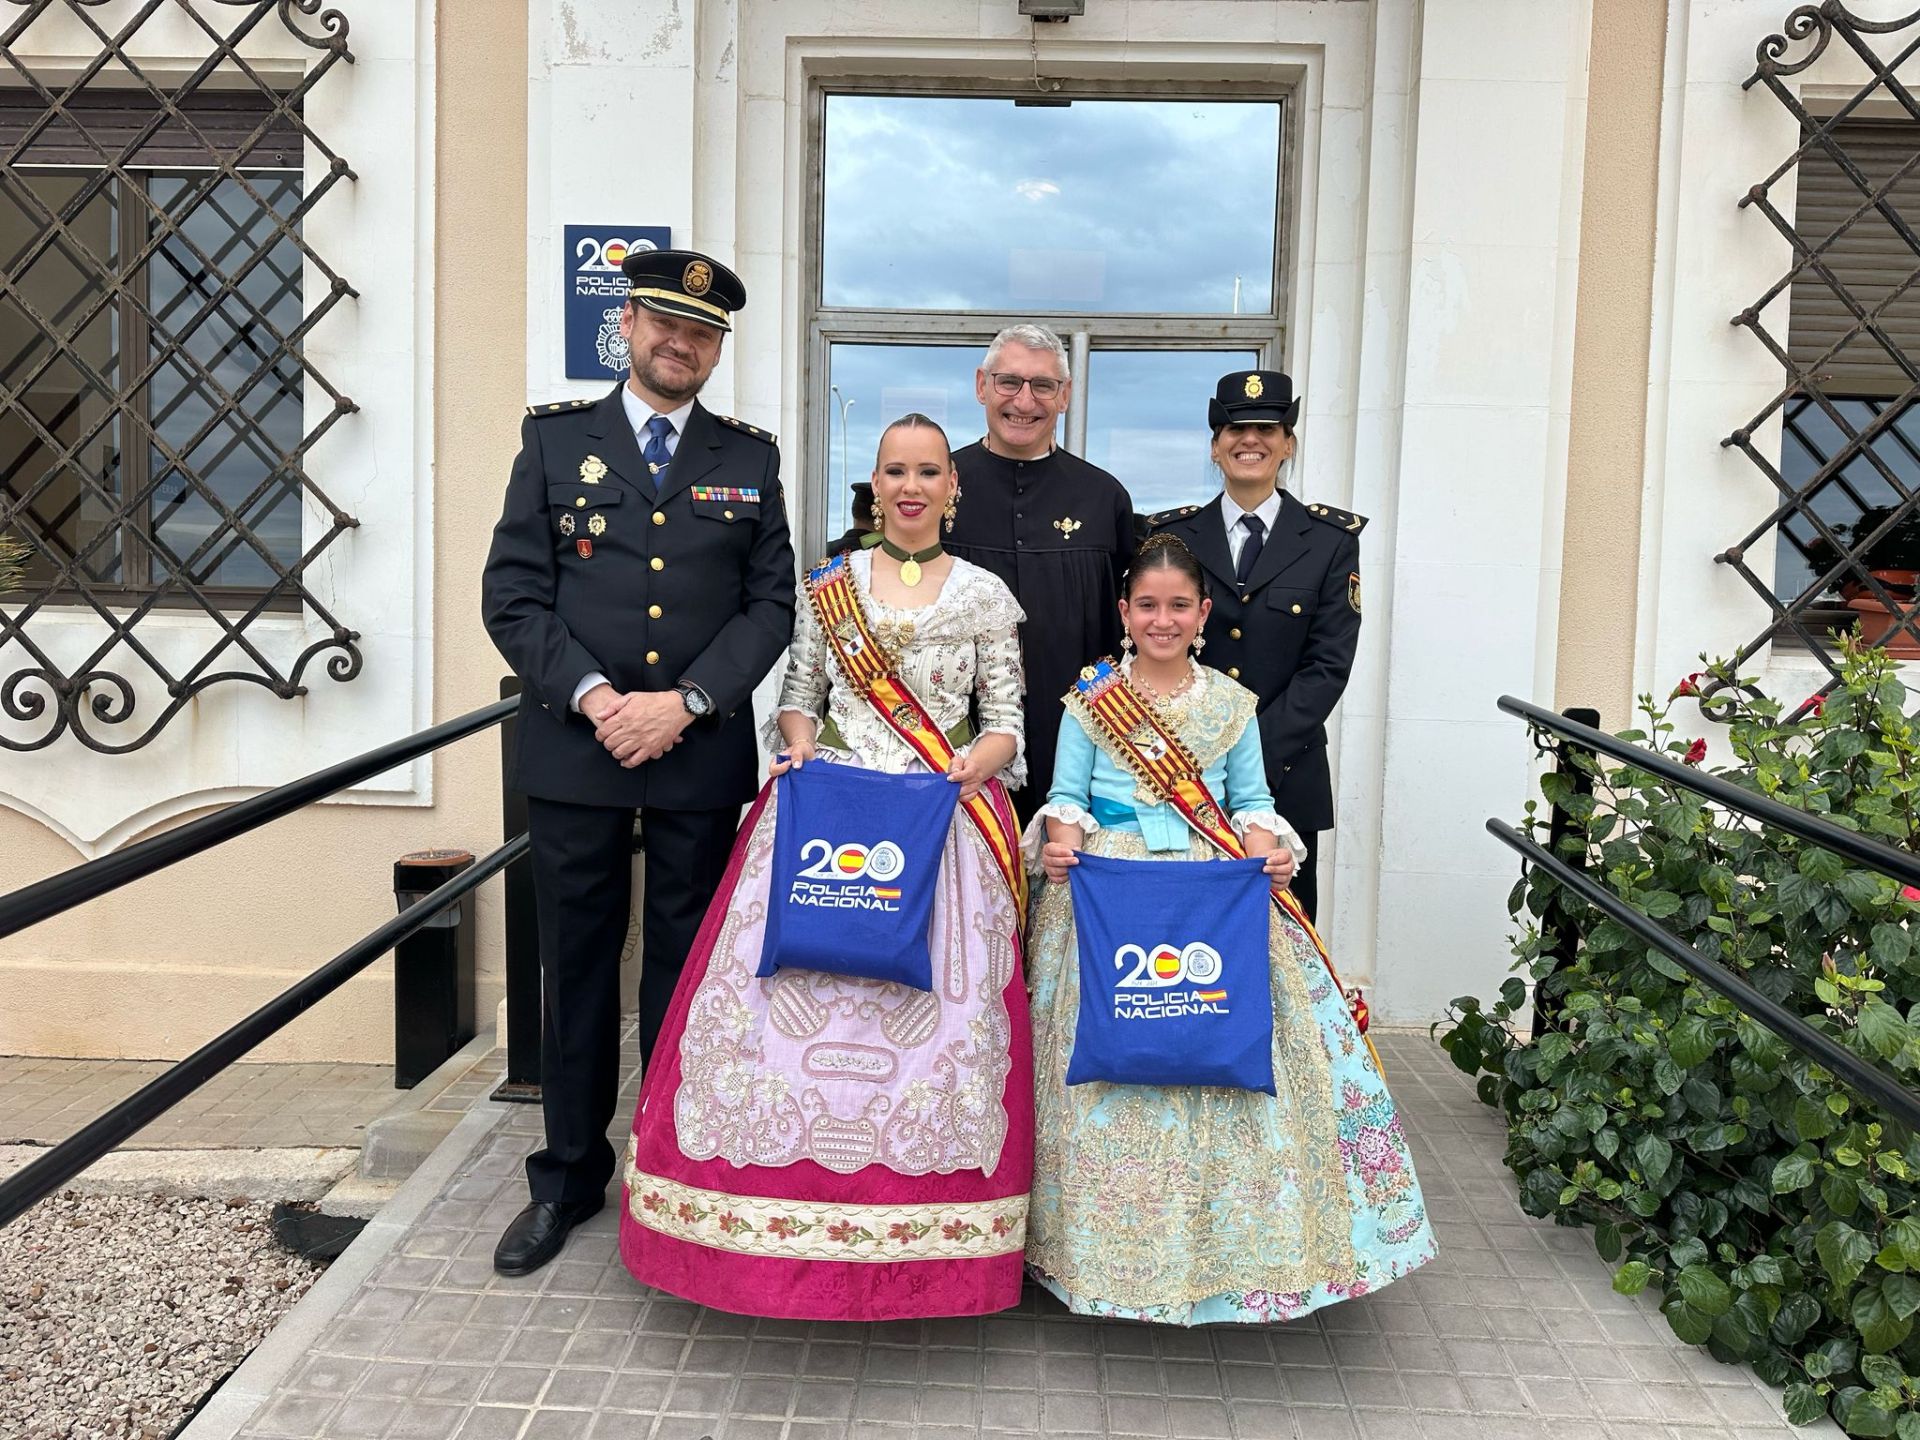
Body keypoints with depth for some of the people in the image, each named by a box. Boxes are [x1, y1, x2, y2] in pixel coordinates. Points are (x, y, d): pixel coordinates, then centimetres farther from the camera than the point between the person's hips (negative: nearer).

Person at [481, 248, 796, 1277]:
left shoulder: (749, 459, 9)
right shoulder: (555, 438, 6)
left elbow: (771, 605, 3)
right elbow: (512, 595, 0)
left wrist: (686, 701, -11)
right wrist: (592, 696, -13)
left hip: (702, 757, 0)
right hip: (572, 751, 0)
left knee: (685, 965, 8)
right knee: (577, 964, 9)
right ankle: (570, 1175, 23)